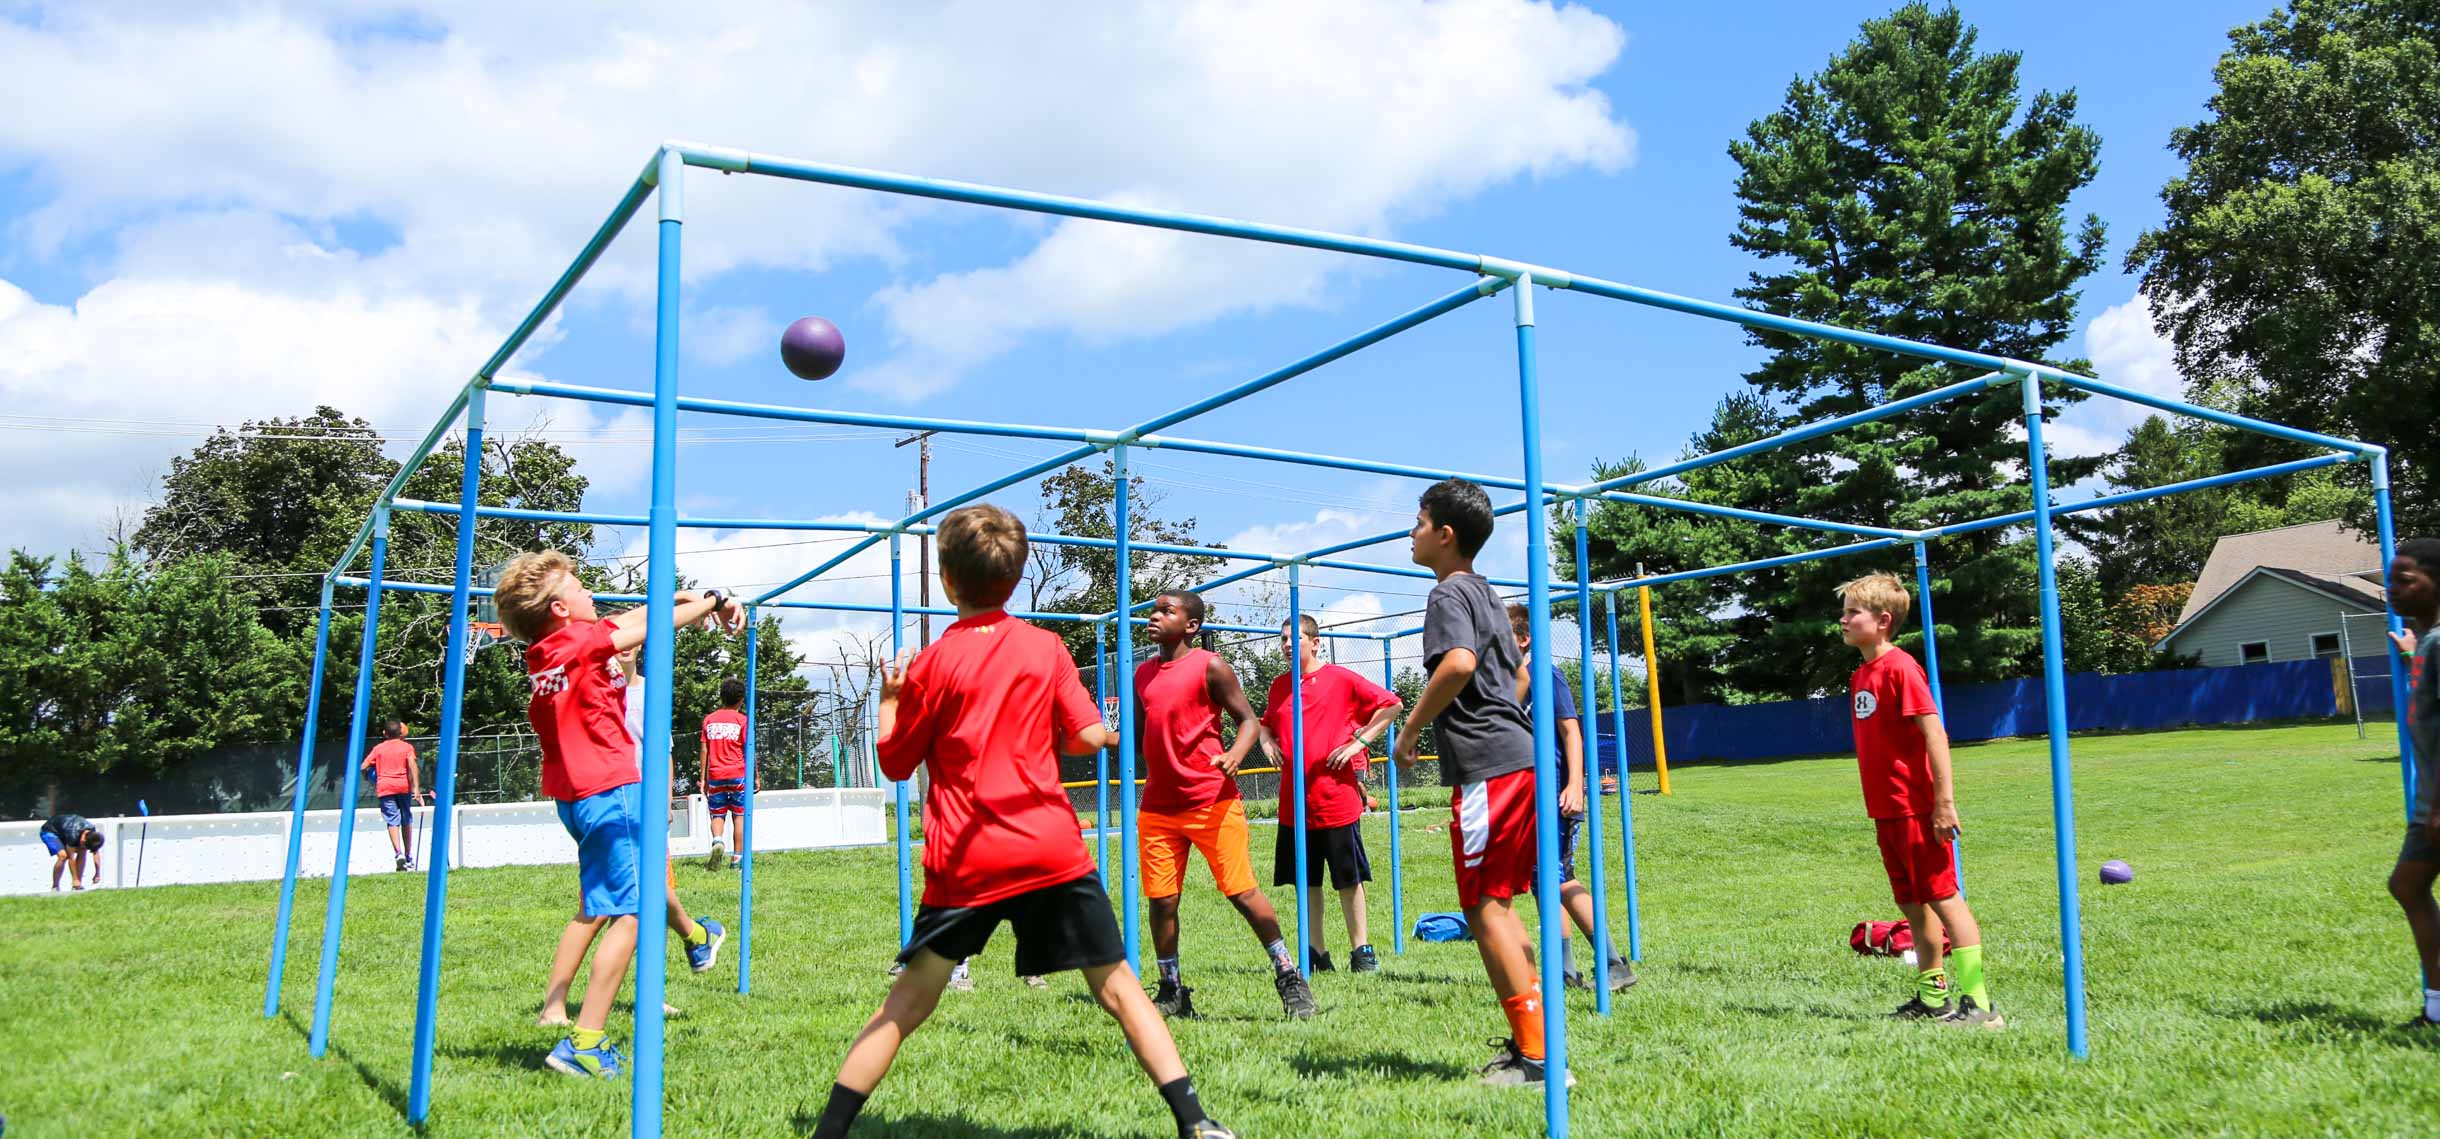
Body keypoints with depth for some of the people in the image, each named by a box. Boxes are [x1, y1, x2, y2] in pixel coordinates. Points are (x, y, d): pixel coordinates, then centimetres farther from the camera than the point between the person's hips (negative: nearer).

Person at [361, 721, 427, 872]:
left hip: (384, 788, 0)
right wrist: (416, 787, -17)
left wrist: (368, 773, 27)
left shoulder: (378, 748, 9)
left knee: (392, 821, -5)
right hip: (404, 786, 0)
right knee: (406, 821, 12)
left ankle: (398, 853, -25)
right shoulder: (407, 747, 5)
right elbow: (412, 765, -11)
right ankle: (409, 857, 17)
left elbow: (363, 767, 3)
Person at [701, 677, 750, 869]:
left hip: (715, 776, 2)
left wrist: (704, 779, 11)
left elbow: (705, 750, 7)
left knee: (717, 815, 9)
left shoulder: (709, 719, 8)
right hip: (738, 774, -2)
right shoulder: (742, 720, -2)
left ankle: (717, 841, -20)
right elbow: (748, 751, -3)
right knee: (739, 815, 6)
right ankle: (737, 857, 4)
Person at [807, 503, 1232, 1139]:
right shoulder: (1046, 647, 4)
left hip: (965, 861, 0)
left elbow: (895, 763, 7)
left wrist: (888, 700, 23)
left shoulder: (932, 664, 0)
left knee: (908, 1004, 10)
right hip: (1053, 848, 1)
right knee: (1117, 988, 7)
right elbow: (1089, 737, 1)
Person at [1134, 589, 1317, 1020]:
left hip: (1212, 802, -6)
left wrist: (1235, 754, -24)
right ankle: (1171, 991, 18)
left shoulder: (1210, 667, -4)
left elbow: (1249, 720, -5)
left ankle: (1289, 977, 8)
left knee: (1242, 892, -5)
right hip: (1157, 805, 6)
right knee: (1161, 900, 4)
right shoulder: (1144, 673, 14)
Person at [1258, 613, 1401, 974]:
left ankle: (1361, 950, 13)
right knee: (1305, 881, 9)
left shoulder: (1340, 678, -5)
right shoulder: (1279, 685, 11)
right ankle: (1317, 954, 19)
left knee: (1348, 879, 2)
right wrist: (1267, 742, 7)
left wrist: (1358, 743, -8)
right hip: (1294, 801, 5)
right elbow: (1266, 723, 29)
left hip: (1336, 797, -5)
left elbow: (1390, 704, -4)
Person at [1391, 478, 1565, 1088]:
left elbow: (1458, 663, -27)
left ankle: (1537, 1056, -4)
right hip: (1519, 756, 10)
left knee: (1485, 909, -5)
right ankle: (1529, 1040, 19)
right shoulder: (1486, 591, 21)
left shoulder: (1449, 593, -8)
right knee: (1499, 905, 15)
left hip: (1486, 765, -10)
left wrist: (1410, 730, -16)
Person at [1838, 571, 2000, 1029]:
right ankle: (1933, 996, 25)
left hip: (1916, 810, -9)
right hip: (1886, 811, 9)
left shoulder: (1899, 667, -14)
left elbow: (1934, 733, -18)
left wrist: (1944, 801, -21)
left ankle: (1979, 1003, -1)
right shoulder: (1861, 674, 12)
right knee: (1914, 904, 15)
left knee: (1944, 898, -5)